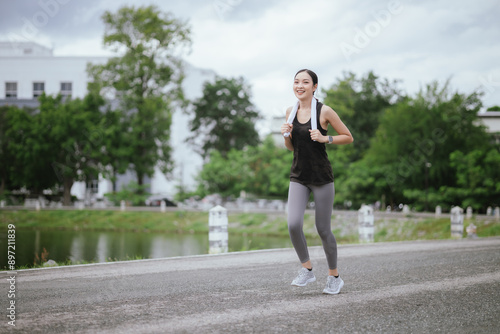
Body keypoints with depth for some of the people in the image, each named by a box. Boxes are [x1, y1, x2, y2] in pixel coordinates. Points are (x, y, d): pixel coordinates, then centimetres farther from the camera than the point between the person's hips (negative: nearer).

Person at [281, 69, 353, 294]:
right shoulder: (291, 112, 7)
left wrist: (325, 138, -15)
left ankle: (334, 276, 22)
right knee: (293, 225, -15)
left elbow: (348, 138, 0)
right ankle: (307, 270, 6)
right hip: (298, 177, 4)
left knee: (323, 230, 2)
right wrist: (286, 134, -4)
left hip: (322, 177, -3)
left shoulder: (324, 111, -7)